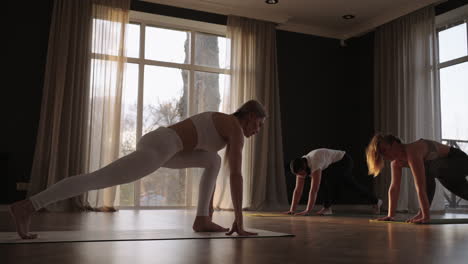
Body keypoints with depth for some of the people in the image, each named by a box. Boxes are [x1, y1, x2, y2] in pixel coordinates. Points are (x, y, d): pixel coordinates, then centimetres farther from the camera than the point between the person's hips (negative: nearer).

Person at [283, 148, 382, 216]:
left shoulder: (314, 163, -40)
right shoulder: (300, 166, -14)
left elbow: (314, 189, -43)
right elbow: (298, 190, -13)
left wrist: (307, 211, -43)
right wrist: (292, 210, -18)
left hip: (345, 161, -10)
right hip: (335, 165, 10)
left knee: (327, 176, -32)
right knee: (353, 185, 19)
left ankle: (327, 207, -19)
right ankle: (375, 201, 39)